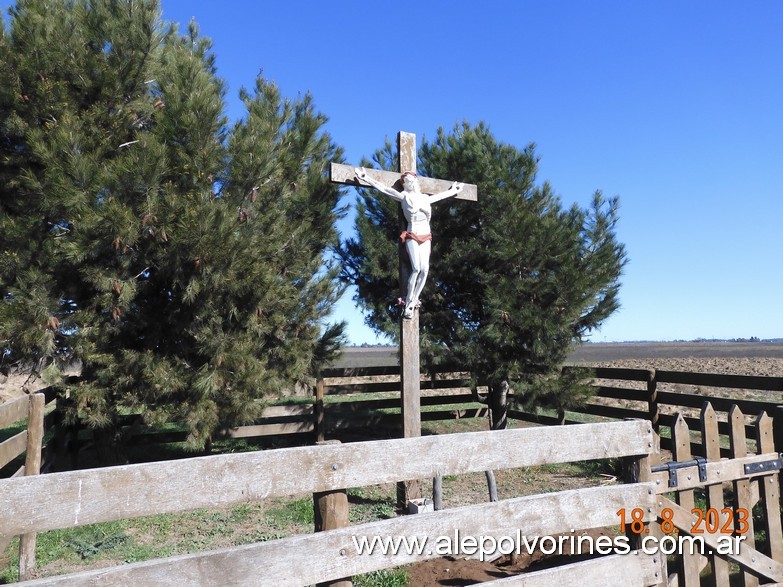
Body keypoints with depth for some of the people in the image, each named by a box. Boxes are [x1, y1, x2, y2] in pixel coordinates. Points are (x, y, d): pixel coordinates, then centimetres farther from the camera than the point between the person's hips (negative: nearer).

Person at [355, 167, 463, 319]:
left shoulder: (425, 198, 15)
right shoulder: (404, 196, 3)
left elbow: (441, 195, 32)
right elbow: (382, 188, 0)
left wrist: (453, 190, 44)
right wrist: (366, 177, -3)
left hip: (426, 235, 4)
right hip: (412, 235, -4)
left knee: (425, 269, -10)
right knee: (416, 268, -19)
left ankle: (414, 300, 1)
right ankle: (408, 303, -10)